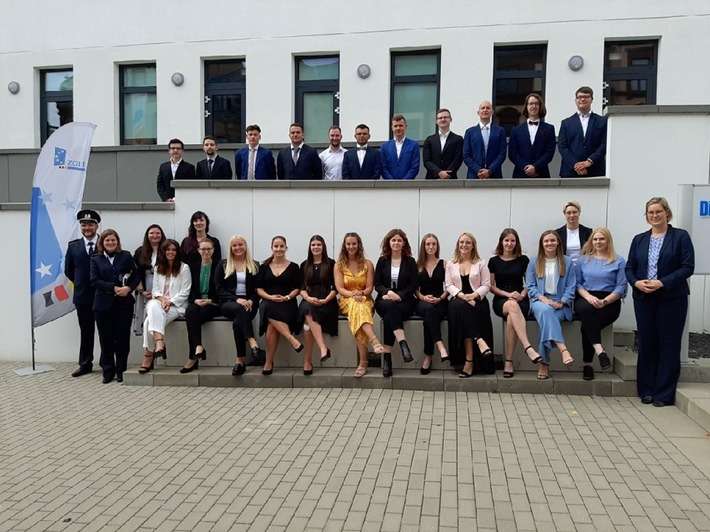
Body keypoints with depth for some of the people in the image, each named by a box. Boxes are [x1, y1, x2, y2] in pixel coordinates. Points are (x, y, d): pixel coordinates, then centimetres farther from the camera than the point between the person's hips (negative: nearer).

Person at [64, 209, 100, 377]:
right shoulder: (73, 246, 6)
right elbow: (68, 270, 13)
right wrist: (81, 283, 8)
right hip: (82, 296, 3)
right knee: (85, 331, 10)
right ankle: (85, 364, 18)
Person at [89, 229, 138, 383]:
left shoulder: (126, 256, 6)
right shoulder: (96, 259, 7)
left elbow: (135, 276, 5)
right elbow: (94, 281, -3)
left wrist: (128, 288, -14)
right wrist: (114, 288, -14)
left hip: (124, 303, 0)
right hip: (103, 304, 1)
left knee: (122, 338, 2)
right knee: (106, 339, 4)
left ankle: (121, 371, 14)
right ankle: (108, 371, 15)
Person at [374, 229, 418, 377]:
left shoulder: (410, 261, 10)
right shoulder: (382, 261, 14)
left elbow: (413, 285, 3)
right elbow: (377, 284, 8)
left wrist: (399, 296, -14)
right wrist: (388, 292, -13)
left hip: (404, 300, -1)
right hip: (385, 300, 1)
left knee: (389, 316, -35)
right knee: (390, 307, -38)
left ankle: (387, 356, -38)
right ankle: (403, 344, -51)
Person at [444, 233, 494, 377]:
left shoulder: (480, 264, 12)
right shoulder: (451, 264, 16)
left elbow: (486, 285, 4)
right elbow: (449, 285, 6)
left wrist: (474, 295, -15)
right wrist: (461, 295, -13)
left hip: (477, 300, -1)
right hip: (458, 299, 1)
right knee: (460, 306, -37)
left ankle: (469, 360, -33)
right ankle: (479, 341, -40)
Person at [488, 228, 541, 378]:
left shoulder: (523, 260, 13)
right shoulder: (494, 261, 12)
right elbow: (491, 286, 8)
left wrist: (522, 295, -7)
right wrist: (508, 294, -7)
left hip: (521, 300, 0)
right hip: (501, 300, 0)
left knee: (511, 318, -36)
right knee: (512, 305, -39)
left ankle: (508, 362, -32)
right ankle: (528, 347, -51)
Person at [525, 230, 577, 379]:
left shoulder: (567, 262, 14)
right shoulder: (534, 262, 16)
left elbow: (571, 286, 7)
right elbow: (530, 286, 8)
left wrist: (562, 303, -9)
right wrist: (543, 299, -10)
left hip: (560, 304, 0)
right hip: (540, 301, 0)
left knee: (546, 318, -35)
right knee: (545, 311, -38)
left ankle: (544, 363, -36)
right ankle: (563, 349, -52)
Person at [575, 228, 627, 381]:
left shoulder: (618, 261, 10)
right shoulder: (583, 260, 17)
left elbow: (621, 287, 1)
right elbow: (577, 283, 10)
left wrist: (604, 301, -14)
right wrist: (589, 296, -10)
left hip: (609, 302, -2)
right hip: (585, 299, 2)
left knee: (587, 325, -30)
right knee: (586, 309, -37)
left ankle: (588, 364, -22)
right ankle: (599, 349, -43)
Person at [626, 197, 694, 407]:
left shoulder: (681, 236, -1)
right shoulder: (639, 240, 12)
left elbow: (688, 267, -8)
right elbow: (629, 268, 10)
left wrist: (662, 283, -18)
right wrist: (636, 282, -10)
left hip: (671, 299, -3)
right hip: (643, 298, 4)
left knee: (669, 344, 1)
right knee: (646, 343, 7)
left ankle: (664, 393, 10)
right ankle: (646, 390, 18)